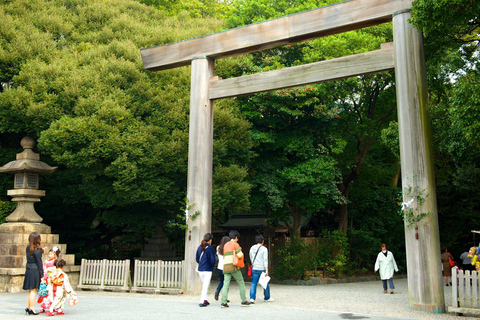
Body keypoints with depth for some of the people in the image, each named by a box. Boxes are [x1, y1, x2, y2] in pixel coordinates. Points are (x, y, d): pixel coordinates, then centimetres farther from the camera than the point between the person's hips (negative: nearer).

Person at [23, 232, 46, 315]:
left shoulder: (28, 248, 9)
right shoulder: (37, 249, -11)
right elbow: (39, 262, -10)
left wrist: (41, 250, 37)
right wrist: (41, 274, -5)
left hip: (28, 270, 7)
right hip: (35, 271, -7)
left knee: (30, 291, 14)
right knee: (33, 290, -4)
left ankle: (28, 307, 18)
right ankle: (32, 309, -4)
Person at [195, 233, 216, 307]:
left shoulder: (199, 247, 5)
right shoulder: (210, 248, -12)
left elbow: (197, 259, 11)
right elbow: (212, 260, -12)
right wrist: (213, 265, 8)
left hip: (200, 269, 6)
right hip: (208, 270, -6)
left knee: (205, 284, 22)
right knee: (206, 285, 0)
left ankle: (205, 299, 22)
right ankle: (202, 302, -3)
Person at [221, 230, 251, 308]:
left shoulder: (225, 245, 19)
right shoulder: (235, 244, -2)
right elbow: (240, 255, -11)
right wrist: (240, 251, 10)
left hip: (225, 266, 6)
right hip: (233, 266, -6)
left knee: (226, 284, 0)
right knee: (241, 283, 6)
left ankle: (223, 302, -11)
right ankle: (244, 301, 8)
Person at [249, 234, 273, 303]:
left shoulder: (252, 248, 7)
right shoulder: (264, 249, -8)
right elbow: (265, 260, -12)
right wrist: (266, 270, -13)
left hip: (254, 269, 4)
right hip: (262, 269, -4)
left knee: (253, 283, 4)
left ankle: (252, 298, -9)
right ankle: (267, 297, 25)